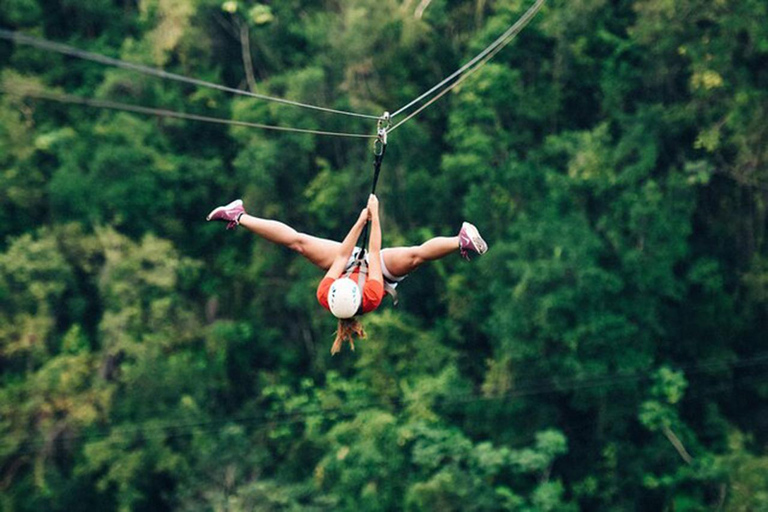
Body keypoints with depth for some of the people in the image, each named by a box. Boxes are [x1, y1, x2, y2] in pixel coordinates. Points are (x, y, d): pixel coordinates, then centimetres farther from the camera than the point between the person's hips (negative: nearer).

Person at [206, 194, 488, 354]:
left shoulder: (325, 296, -36)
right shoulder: (371, 297, -44)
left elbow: (343, 255, -28)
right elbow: (374, 251, -39)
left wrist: (360, 221, -26)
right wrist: (374, 215, -35)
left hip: (352, 261, 3)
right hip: (382, 266, -3)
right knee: (416, 255, -33)